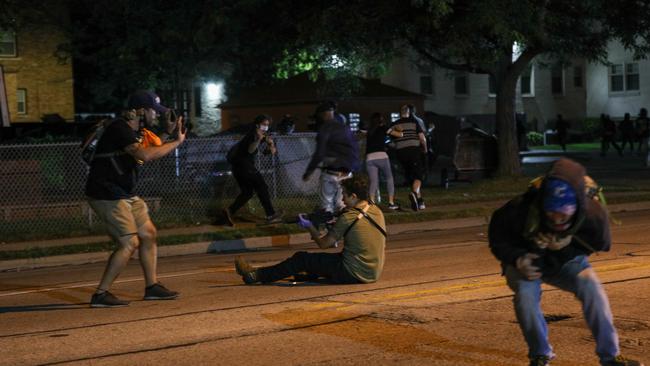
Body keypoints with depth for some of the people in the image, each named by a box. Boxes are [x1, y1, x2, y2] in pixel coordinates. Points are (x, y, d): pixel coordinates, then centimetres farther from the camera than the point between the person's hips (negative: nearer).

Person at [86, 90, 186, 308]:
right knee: (129, 243, -12)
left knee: (148, 234, 11)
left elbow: (154, 152, 20)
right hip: (107, 196, -10)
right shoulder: (119, 129, -19)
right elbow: (145, 155, -33)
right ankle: (100, 295, -7)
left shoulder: (136, 131, 13)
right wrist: (176, 142, -24)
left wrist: (169, 134, 6)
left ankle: (152, 287, 20)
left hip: (125, 195, 10)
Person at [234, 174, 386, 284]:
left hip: (353, 274, -7)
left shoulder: (348, 218, -18)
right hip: (374, 274, 7)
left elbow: (323, 244, -8)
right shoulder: (377, 212, 4)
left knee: (301, 259, 3)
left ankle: (255, 275, 11)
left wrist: (310, 227, 10)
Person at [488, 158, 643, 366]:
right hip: (525, 261, -2)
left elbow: (601, 244, -8)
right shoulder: (522, 209, -38)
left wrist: (570, 244, -27)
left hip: (566, 261, 2)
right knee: (526, 293, -31)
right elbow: (497, 235, -15)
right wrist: (517, 259, -33)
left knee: (591, 287, -23)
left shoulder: (593, 215, -32)